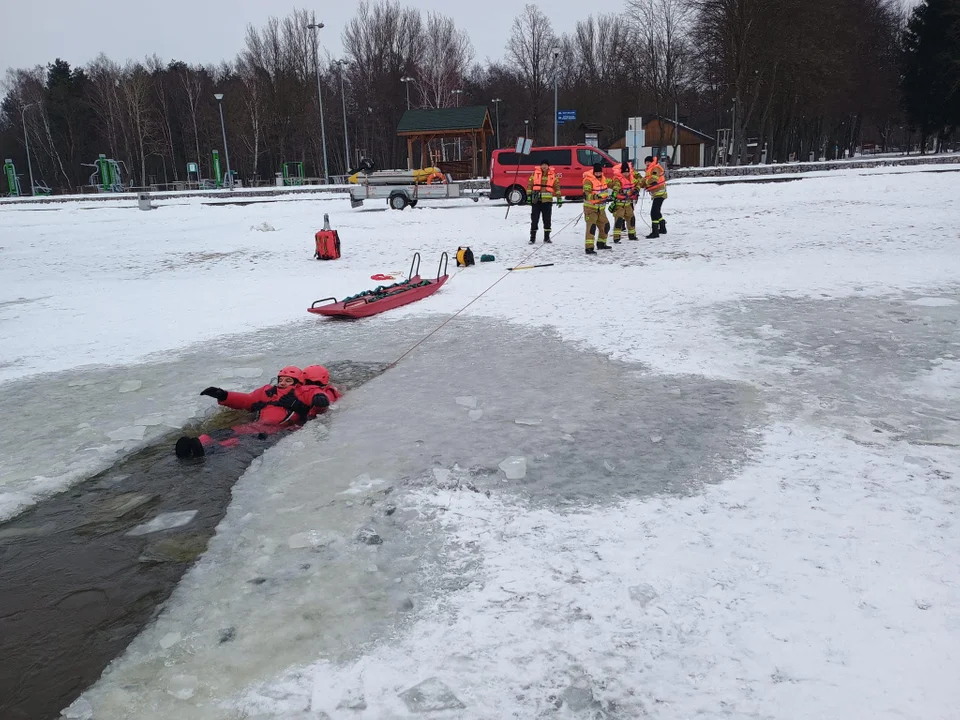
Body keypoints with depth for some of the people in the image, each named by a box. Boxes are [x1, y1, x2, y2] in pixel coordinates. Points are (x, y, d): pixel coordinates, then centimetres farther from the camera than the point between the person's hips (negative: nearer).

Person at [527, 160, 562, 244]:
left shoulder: (553, 175, 5)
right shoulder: (535, 174, 3)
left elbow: (557, 186, 7)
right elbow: (529, 184, 5)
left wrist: (559, 198, 3)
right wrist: (529, 195, -1)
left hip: (547, 200, 1)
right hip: (536, 200, -1)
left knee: (547, 219, 6)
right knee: (534, 219, 1)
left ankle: (546, 237, 17)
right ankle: (532, 237, 7)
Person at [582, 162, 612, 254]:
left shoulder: (602, 178, 8)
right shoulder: (588, 180, -17)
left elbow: (605, 190, 25)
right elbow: (586, 195, -26)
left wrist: (606, 195, 9)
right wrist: (596, 196, -38)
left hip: (600, 208, 8)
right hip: (590, 208, -8)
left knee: (605, 226, 16)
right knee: (591, 226, -18)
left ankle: (601, 243, 35)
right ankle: (589, 248, -20)